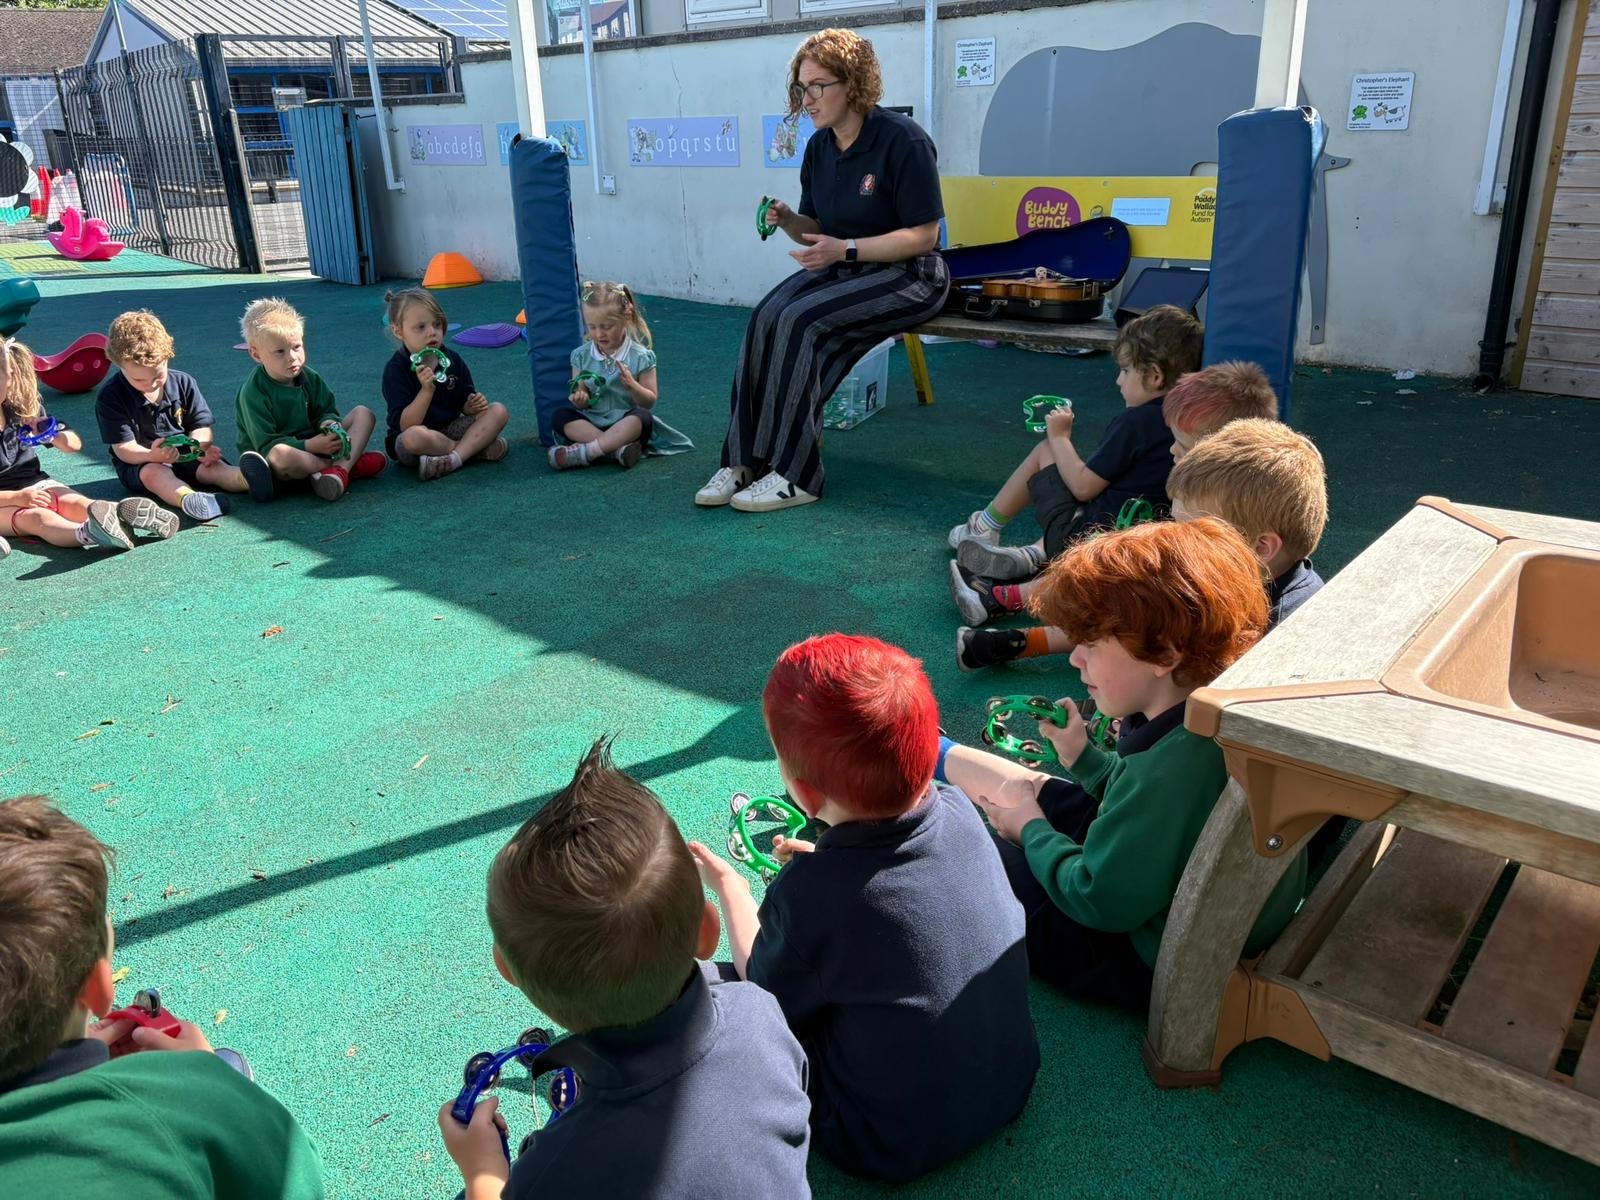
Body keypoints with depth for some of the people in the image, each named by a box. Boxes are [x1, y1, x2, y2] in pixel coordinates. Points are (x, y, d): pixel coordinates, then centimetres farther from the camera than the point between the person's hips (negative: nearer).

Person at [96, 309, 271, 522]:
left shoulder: (183, 383, 1)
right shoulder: (110, 398, -9)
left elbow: (201, 426, 3)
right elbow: (123, 448, -14)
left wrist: (201, 445, -22)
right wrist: (153, 456, -37)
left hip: (186, 457, 3)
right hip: (140, 463, -3)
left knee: (211, 465, -28)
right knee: (154, 473, -37)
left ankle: (246, 479, -60)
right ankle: (189, 498, -69)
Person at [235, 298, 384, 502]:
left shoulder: (309, 377, 3)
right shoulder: (253, 393, -15)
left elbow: (326, 410, 11)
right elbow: (266, 445, -19)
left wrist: (328, 422, -15)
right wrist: (310, 446, -28)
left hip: (315, 445, 7)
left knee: (363, 414, -3)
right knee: (280, 455, -43)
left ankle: (340, 469, -30)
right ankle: (349, 465, -20)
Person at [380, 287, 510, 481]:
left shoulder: (453, 360, 0)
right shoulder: (395, 369, -15)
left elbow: (464, 406, 10)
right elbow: (405, 426, -22)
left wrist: (474, 404, -14)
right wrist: (427, 390, -33)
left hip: (451, 428, 5)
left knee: (498, 411, -12)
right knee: (416, 436, -40)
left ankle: (455, 458, -27)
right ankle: (477, 447, -15)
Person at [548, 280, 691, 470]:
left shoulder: (640, 357, -6)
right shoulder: (581, 355, 2)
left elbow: (650, 402, -5)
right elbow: (581, 399, 4)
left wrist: (632, 385, -23)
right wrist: (580, 398, -20)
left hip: (626, 425, -3)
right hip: (591, 422, 3)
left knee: (642, 417, -34)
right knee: (560, 416, -22)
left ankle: (584, 451, -33)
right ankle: (617, 449, -33)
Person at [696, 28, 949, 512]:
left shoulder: (903, 140, -14)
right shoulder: (819, 147, 7)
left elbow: (923, 236, -15)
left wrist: (843, 250, -21)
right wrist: (788, 220, -8)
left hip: (907, 275, -7)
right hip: (841, 269, 7)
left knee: (800, 320, -29)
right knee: (766, 316, -22)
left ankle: (793, 473, -24)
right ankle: (743, 459, -21)